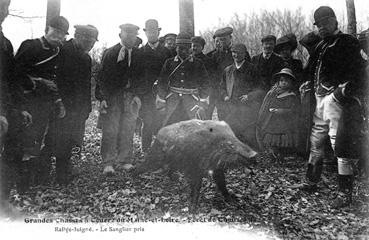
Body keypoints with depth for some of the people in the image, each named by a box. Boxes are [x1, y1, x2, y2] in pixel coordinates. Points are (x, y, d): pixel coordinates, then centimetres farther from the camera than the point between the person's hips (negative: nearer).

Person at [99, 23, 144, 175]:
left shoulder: (138, 54, 10)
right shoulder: (110, 53, 1)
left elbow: (140, 77, 12)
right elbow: (104, 76, -3)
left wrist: (136, 94, -1)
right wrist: (103, 98, -10)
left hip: (131, 96, 3)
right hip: (113, 96, -3)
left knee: (128, 130, 3)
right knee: (110, 129, -5)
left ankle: (125, 161, 13)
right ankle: (109, 163, 1)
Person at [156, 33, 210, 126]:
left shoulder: (198, 64, 4)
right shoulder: (169, 62, 7)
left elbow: (204, 84, 5)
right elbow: (162, 82, 8)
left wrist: (202, 105, 0)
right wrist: (161, 102, 4)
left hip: (192, 100, -1)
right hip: (173, 100, 1)